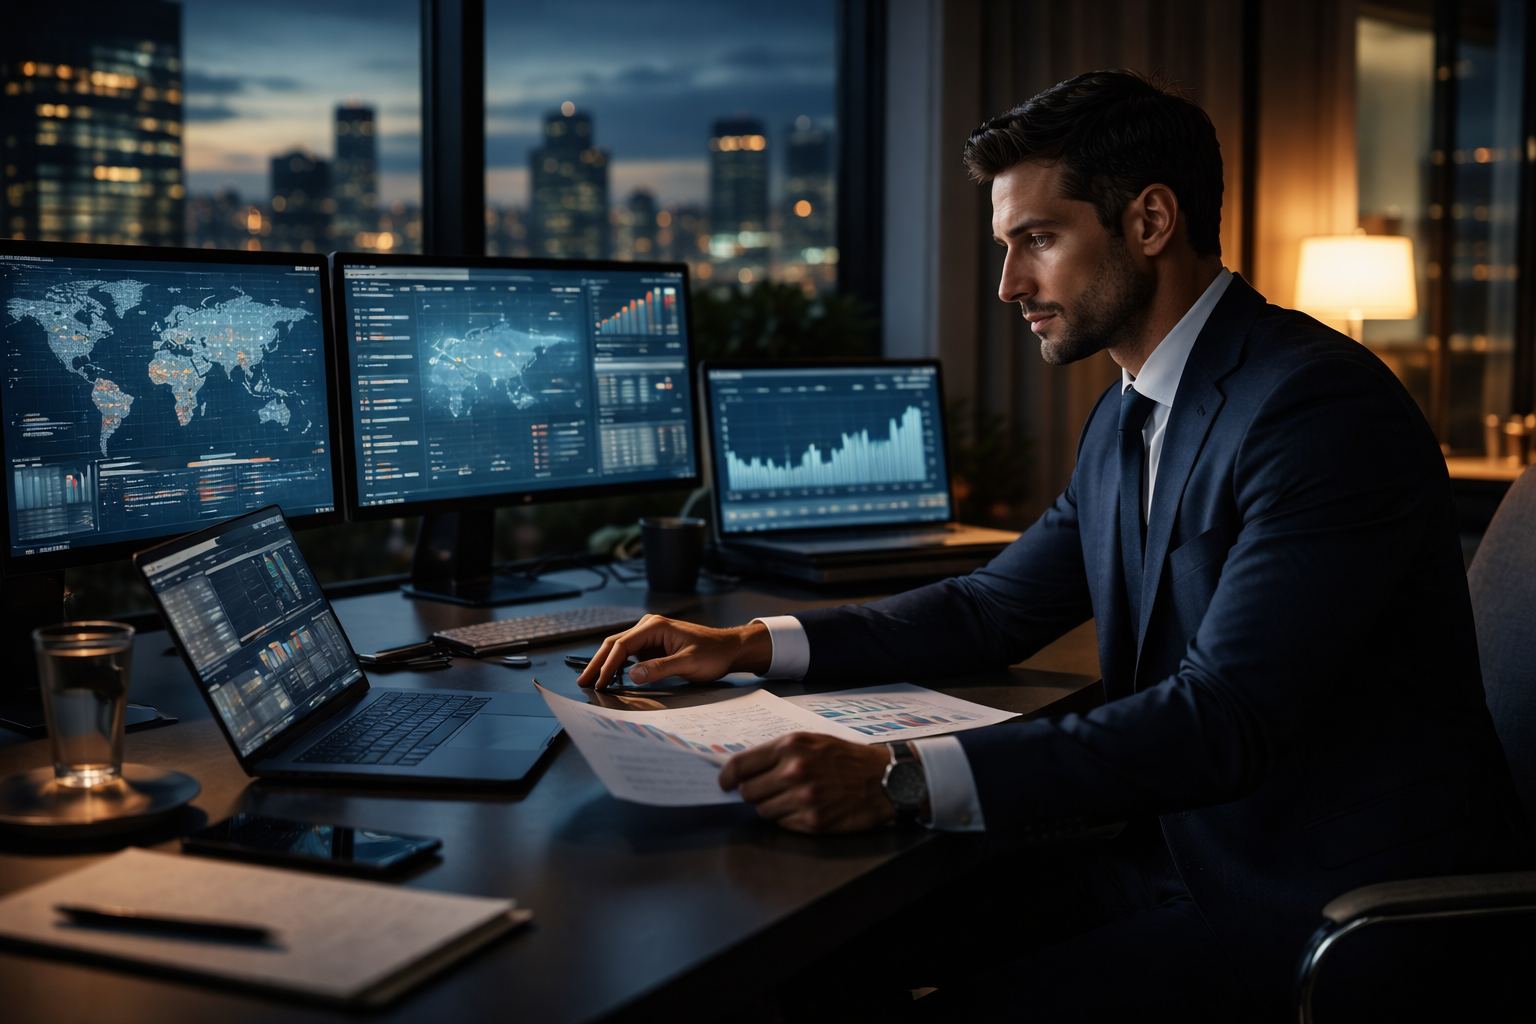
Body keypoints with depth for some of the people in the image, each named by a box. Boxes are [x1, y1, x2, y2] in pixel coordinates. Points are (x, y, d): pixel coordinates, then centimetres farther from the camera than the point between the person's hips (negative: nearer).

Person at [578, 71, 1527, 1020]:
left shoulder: (1322, 405, -20)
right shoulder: (1125, 419, 11)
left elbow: (1223, 719, -29)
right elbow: (994, 610, 19)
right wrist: (752, 645, 6)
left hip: (1335, 897, -8)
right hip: (1197, 852, 8)